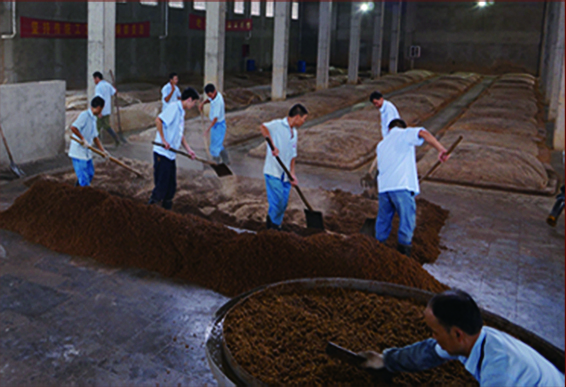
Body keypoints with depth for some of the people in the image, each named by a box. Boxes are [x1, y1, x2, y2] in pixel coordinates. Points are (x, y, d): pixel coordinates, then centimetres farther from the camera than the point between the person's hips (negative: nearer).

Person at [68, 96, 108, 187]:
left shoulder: (93, 119, 13)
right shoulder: (84, 115, -16)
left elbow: (95, 138, 17)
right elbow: (73, 128, -31)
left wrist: (103, 151, 11)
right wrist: (83, 139, -24)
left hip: (87, 152, 10)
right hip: (78, 152, -10)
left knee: (90, 173, 20)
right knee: (84, 178, -5)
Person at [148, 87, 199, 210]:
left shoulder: (181, 112, 18)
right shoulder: (174, 107, -12)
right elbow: (158, 120, -22)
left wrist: (188, 149, 16)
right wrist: (163, 140, -22)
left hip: (171, 154, 9)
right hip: (162, 153, -9)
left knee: (171, 185, 14)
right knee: (161, 185, -4)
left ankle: (167, 207, 25)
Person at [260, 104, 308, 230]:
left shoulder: (294, 133, 16)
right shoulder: (278, 125, -8)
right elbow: (263, 127, -29)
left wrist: (292, 173, 7)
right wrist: (273, 145, -38)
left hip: (285, 175, 7)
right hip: (273, 171, -7)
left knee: (283, 203, 9)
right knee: (277, 200, -9)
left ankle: (276, 225, 26)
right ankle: (272, 222, 15)